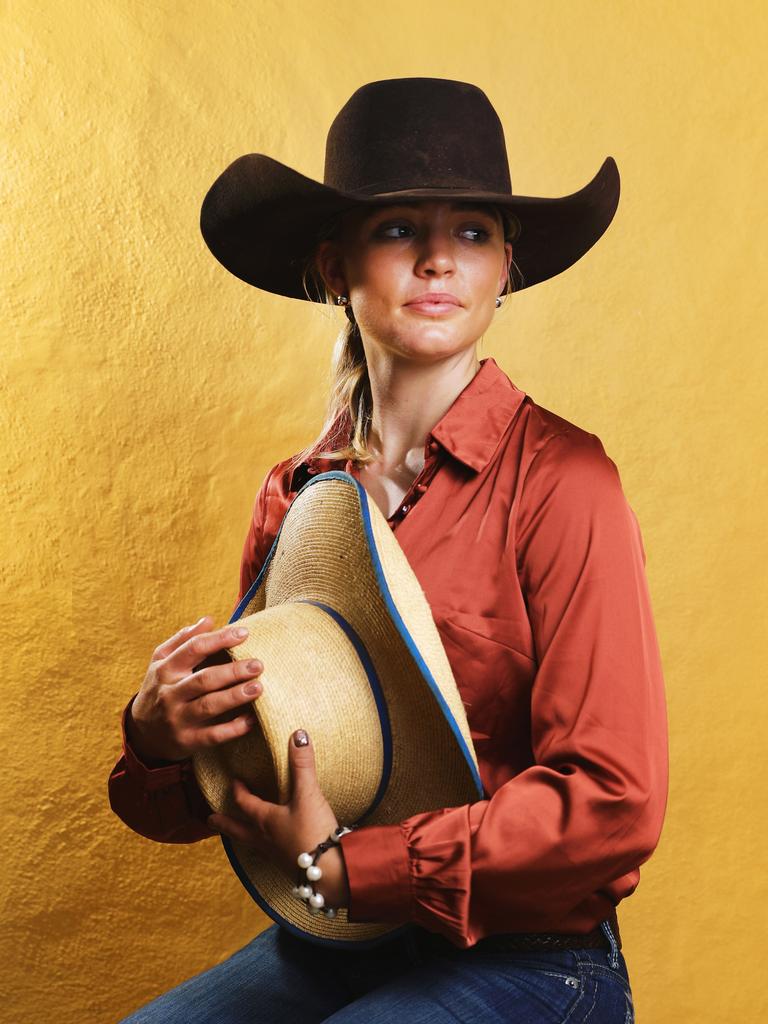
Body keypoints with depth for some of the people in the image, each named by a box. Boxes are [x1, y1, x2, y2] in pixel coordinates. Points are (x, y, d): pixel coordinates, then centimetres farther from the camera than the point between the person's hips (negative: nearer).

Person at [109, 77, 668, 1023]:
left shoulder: (559, 477, -14)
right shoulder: (292, 495, 1)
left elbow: (613, 802, -17)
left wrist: (343, 867, -16)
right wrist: (159, 736, -13)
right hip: (323, 946, 5)